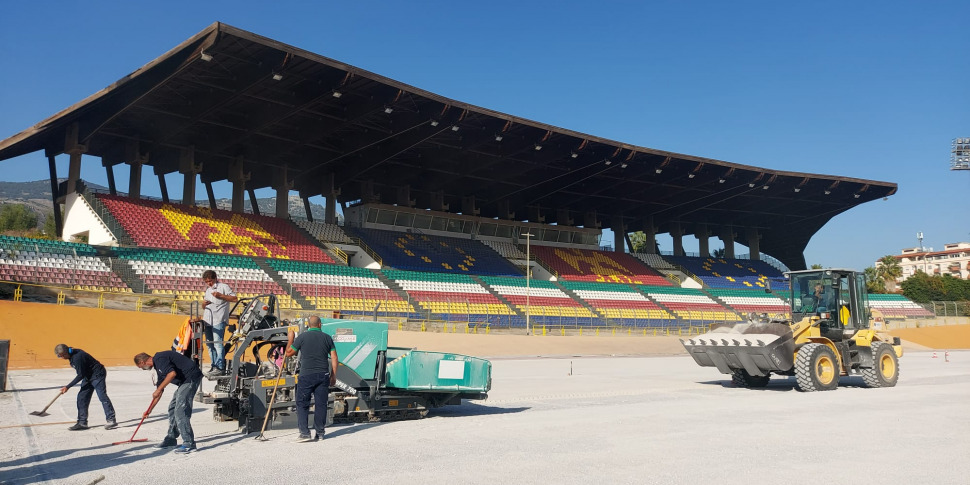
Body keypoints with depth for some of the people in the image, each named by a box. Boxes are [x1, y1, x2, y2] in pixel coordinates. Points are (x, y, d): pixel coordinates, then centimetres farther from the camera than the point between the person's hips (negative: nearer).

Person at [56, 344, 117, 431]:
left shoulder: (77, 357, -26)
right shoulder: (72, 355, 2)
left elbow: (81, 375, -21)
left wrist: (68, 387, -16)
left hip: (97, 375, -10)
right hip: (88, 376, 10)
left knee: (102, 396, -12)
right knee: (82, 397, 6)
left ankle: (111, 420, -10)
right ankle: (82, 422, 11)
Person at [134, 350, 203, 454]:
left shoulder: (159, 359, -10)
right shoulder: (158, 364, 22)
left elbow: (172, 373, -26)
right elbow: (159, 391, 29)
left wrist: (158, 389, -16)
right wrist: (150, 409, 34)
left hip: (191, 378, -11)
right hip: (185, 380, 11)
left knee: (180, 410, -13)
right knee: (173, 408, 18)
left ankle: (189, 444, -13)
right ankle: (171, 438, 31)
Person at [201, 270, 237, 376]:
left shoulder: (223, 287, 2)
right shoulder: (208, 290, 25)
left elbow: (235, 299, -8)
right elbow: (204, 307, 28)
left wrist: (220, 295, -15)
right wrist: (203, 304, 4)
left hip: (218, 320, -8)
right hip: (207, 320, 8)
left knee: (218, 344, -13)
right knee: (209, 344, 8)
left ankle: (220, 367, -12)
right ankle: (214, 365, 14)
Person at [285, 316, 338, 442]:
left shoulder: (302, 337, -2)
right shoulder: (327, 338, 6)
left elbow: (289, 352, 4)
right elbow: (334, 358, 5)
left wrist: (290, 338, 18)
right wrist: (333, 375, 12)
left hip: (306, 375, -3)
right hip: (323, 375, 3)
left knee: (302, 404, 4)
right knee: (321, 404, 8)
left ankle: (305, 433, -2)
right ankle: (320, 433, 12)